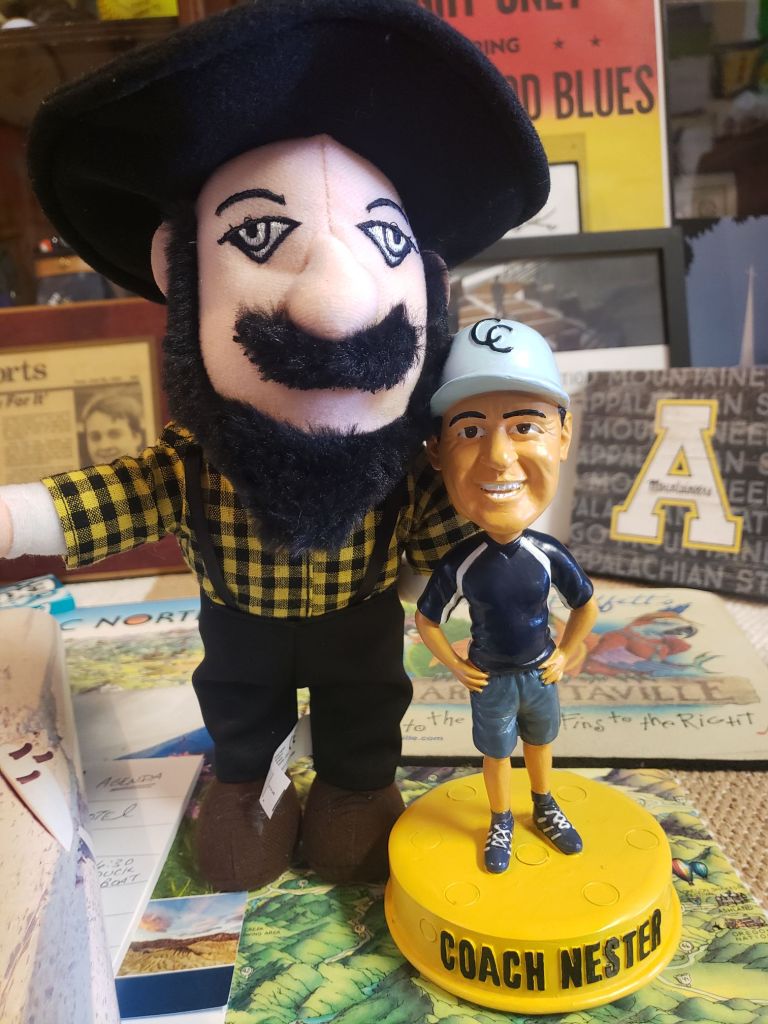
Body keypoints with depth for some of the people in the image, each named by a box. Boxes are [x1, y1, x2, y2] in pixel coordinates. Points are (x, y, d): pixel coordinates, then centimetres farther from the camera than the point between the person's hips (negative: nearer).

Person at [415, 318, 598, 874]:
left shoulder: (552, 555, -23)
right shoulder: (458, 566, -28)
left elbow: (587, 606, -3)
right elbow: (427, 621, -10)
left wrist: (564, 656, 0)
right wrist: (457, 667, -7)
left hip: (540, 674, 2)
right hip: (490, 679, -2)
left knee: (540, 742, 26)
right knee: (496, 752, 20)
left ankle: (545, 808, 54)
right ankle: (501, 822, 46)